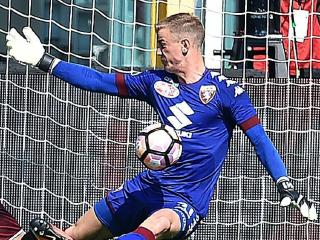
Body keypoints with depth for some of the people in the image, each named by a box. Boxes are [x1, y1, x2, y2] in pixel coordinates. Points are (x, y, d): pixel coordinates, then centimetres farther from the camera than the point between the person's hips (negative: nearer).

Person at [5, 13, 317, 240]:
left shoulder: (225, 90, -9)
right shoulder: (157, 81, 5)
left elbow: (259, 139, -11)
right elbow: (98, 81, 9)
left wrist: (287, 188, -22)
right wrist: (44, 62, 6)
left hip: (187, 201, -6)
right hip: (148, 186, 6)